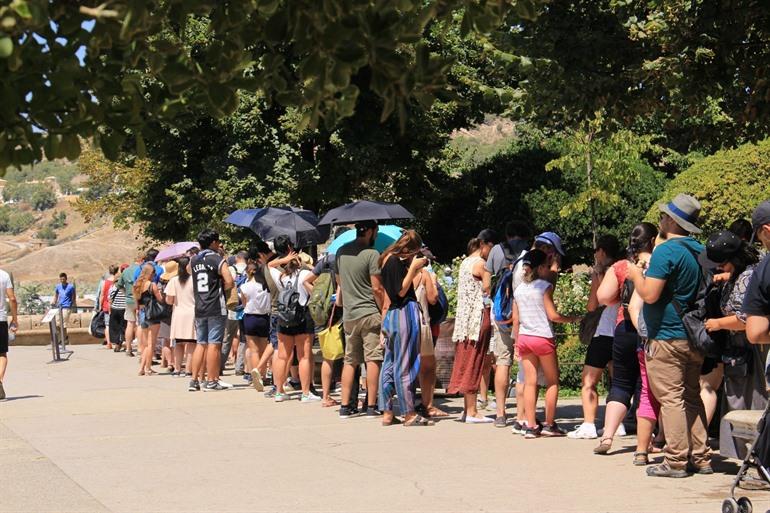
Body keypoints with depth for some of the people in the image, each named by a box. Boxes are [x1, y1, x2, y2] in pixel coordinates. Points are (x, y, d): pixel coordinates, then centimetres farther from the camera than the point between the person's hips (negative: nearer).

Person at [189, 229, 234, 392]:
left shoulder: (194, 260, 9)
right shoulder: (217, 259, -8)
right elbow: (230, 282, -14)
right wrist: (220, 290, 5)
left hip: (199, 308, 6)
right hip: (216, 308, -6)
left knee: (200, 344, 11)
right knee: (214, 344, -2)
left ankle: (194, 380, 9)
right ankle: (211, 381, -1)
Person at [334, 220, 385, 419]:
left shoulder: (341, 252, 10)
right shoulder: (371, 254, -11)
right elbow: (377, 288, -13)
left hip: (348, 315, 6)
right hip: (369, 313, -6)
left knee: (350, 361, 10)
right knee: (373, 359, -2)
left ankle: (345, 406, 10)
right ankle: (371, 406, -3)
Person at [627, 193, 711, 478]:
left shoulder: (666, 251, -15)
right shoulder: (701, 251, 10)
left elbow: (650, 294, -20)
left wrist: (636, 275, -2)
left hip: (667, 338, -8)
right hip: (694, 337, 8)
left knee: (670, 398, -4)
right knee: (692, 398, 14)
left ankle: (676, 461, -4)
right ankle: (701, 458, 15)